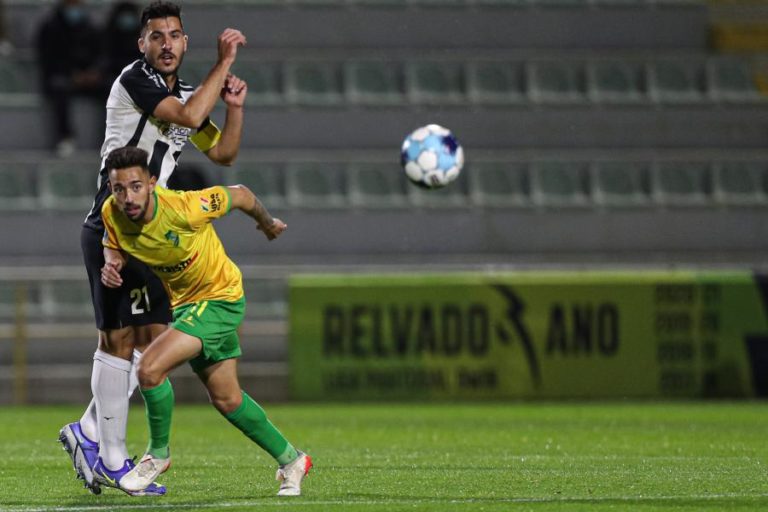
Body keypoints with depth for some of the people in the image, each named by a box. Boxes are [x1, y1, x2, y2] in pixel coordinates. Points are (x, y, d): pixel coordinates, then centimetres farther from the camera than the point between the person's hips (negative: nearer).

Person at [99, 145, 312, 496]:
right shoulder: (112, 213, -15)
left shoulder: (183, 208, -31)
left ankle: (158, 454, 1)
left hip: (220, 297, -7)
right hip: (185, 303, 7)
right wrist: (111, 265, -18)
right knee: (226, 400, 16)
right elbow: (115, 248, 7)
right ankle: (291, 461, 35)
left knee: (150, 368, -22)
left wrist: (267, 224, 6)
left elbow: (239, 195, -14)